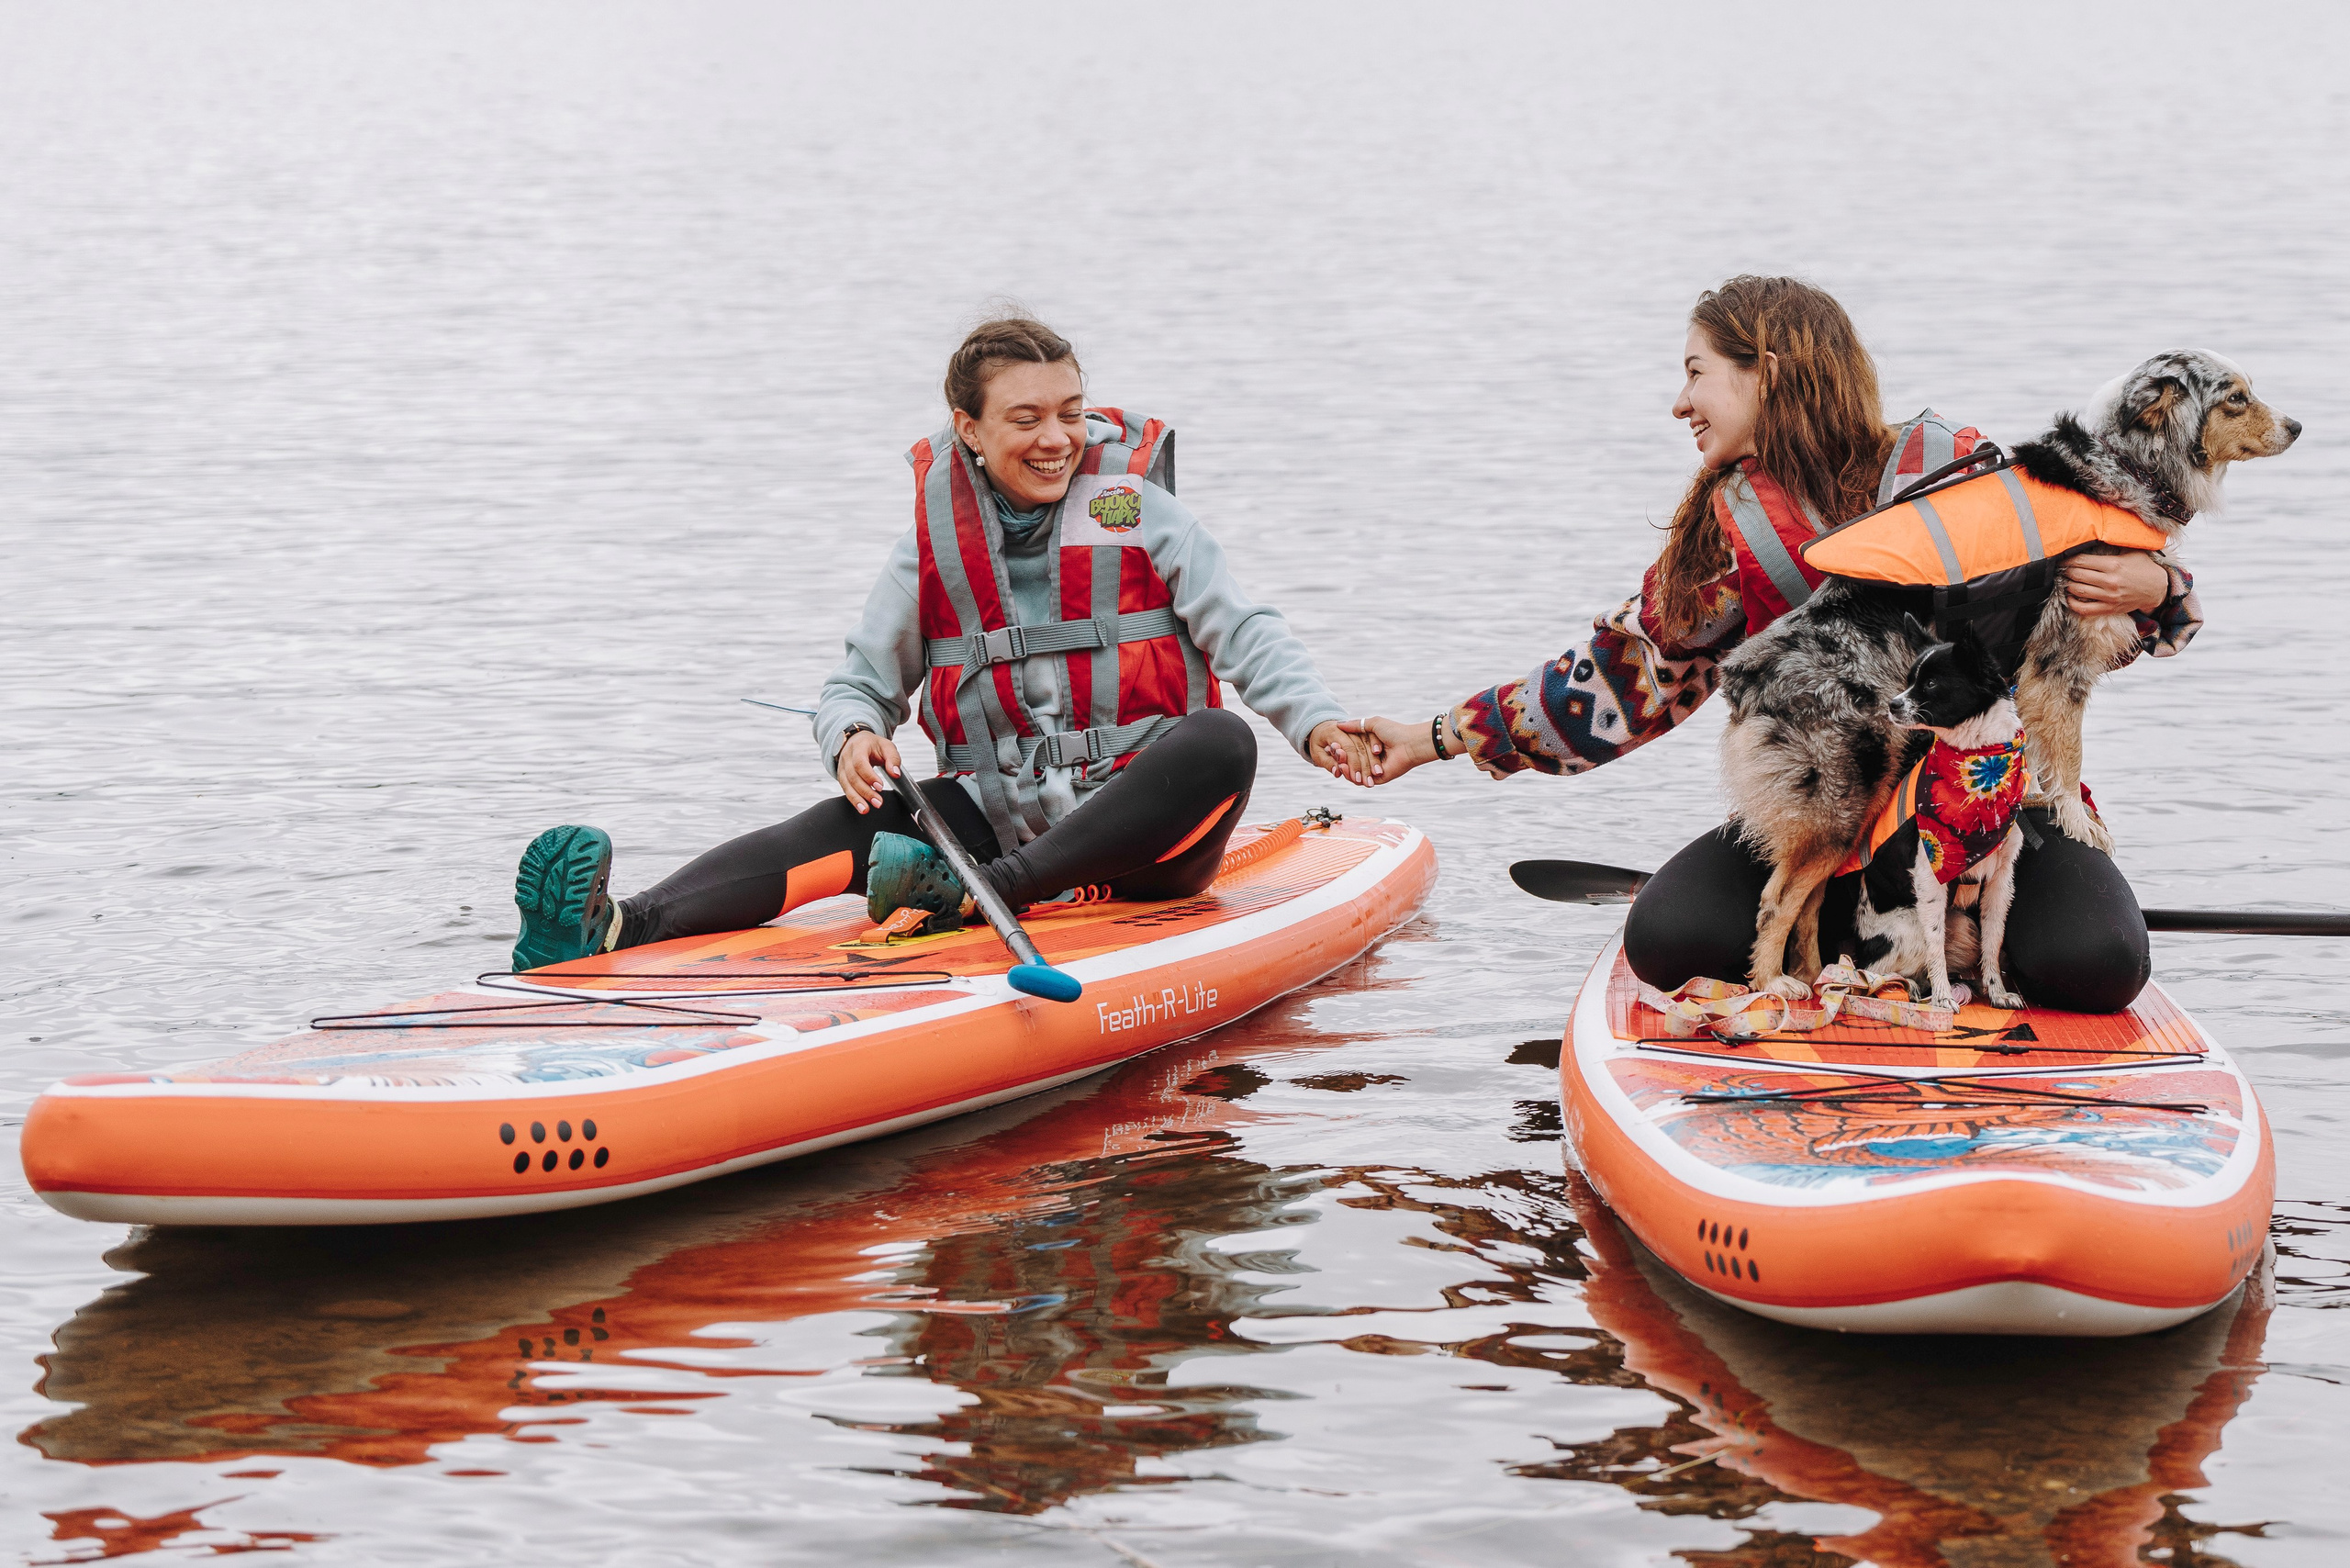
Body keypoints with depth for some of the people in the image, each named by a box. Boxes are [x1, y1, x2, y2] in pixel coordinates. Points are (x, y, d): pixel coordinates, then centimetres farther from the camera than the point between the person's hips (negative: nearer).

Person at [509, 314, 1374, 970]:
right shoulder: (935, 547, 5)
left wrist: (1314, 722, -25)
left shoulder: (1137, 514, 0)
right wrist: (853, 735, -18)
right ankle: (616, 929, -47)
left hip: (1139, 839, -1)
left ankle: (982, 894, -42)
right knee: (864, 820, -25)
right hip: (996, 821, 1)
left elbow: (1245, 633, -5)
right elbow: (858, 684, 8)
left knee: (1221, 742, -33)